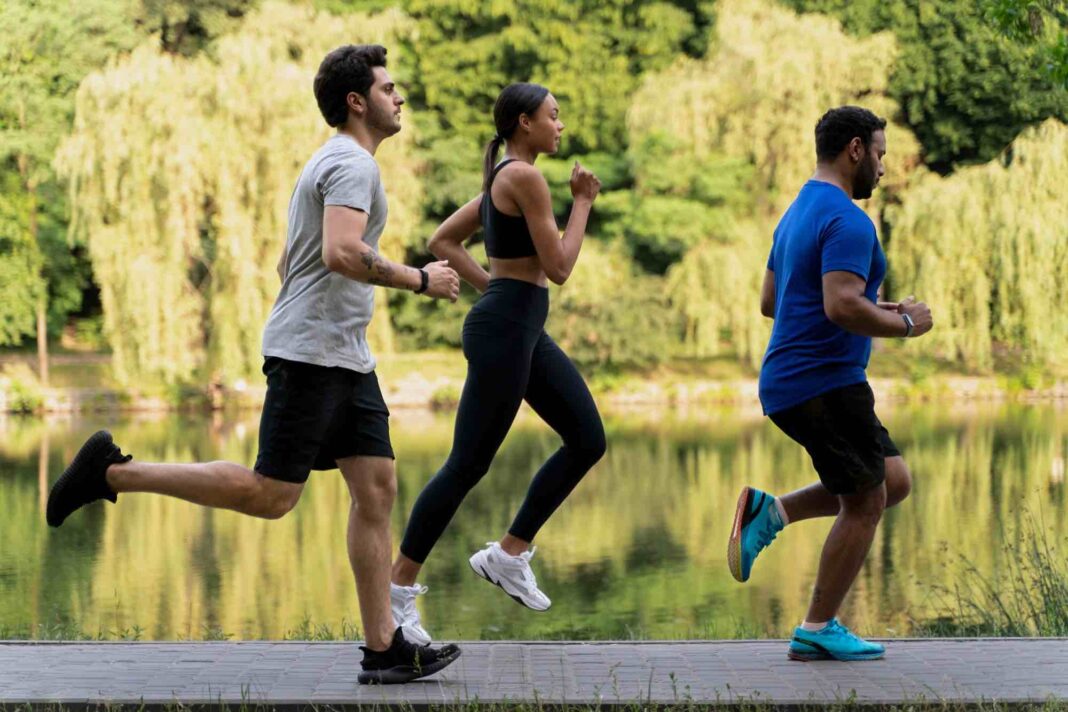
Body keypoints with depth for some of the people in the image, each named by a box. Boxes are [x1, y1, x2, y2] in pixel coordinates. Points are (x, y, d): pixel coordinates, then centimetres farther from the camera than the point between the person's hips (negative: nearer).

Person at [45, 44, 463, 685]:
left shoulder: (338, 163, 23)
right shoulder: (352, 163, -10)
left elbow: (288, 262, 28)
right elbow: (340, 253, -26)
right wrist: (419, 281, -16)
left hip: (346, 359, 10)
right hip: (311, 351, -10)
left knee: (377, 488, 2)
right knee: (271, 495, -9)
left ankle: (384, 648, 1)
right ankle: (113, 471, -2)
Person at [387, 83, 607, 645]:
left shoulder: (501, 178, 16)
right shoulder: (525, 177, -14)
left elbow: (442, 241, 21)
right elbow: (559, 268, -16)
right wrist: (583, 202, -7)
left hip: (524, 329, 10)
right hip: (504, 329, -10)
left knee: (588, 440, 9)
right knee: (468, 465, -5)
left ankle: (508, 554, 13)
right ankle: (397, 587, 3)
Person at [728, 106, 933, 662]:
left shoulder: (798, 215, 17)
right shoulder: (847, 220, -16)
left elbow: (770, 302, 23)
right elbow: (843, 307, -28)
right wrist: (903, 324, -11)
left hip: (789, 386, 10)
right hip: (825, 383, -10)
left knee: (893, 482, 16)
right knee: (865, 503, 2)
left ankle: (770, 513, 6)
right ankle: (817, 632, 8)